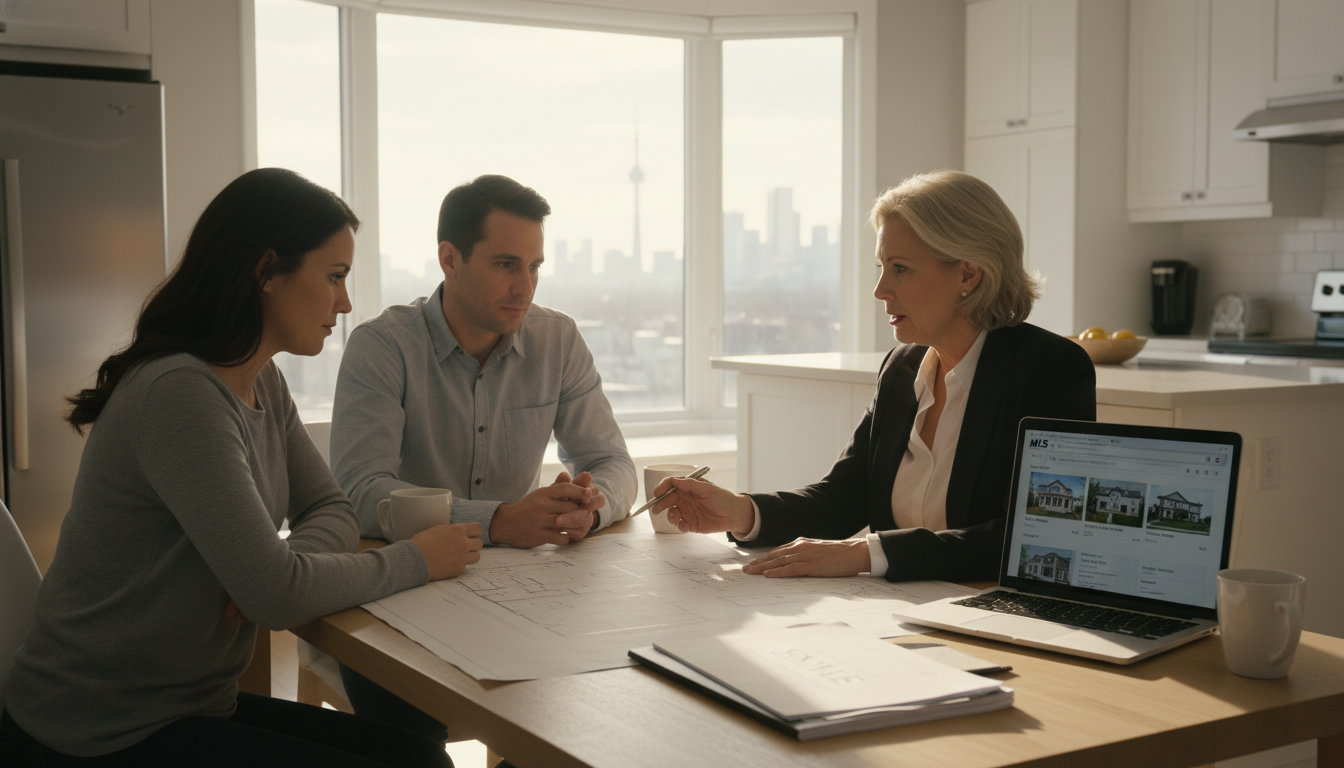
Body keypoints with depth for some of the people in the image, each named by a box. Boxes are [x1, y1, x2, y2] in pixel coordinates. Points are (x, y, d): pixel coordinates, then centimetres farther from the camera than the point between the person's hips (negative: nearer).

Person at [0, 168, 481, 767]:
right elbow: (276, 594, -26)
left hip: (195, 705, 8)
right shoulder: (179, 393, -24)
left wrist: (281, 570, -13)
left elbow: (331, 511, 10)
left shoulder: (263, 385, 5)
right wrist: (416, 561, -11)